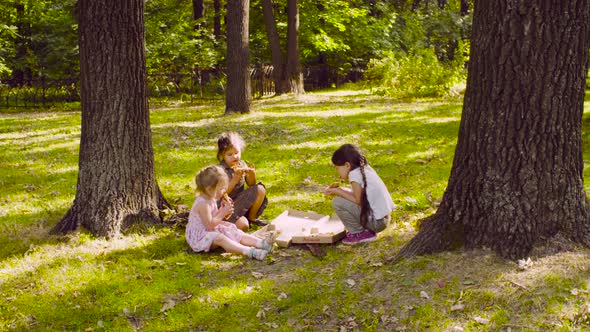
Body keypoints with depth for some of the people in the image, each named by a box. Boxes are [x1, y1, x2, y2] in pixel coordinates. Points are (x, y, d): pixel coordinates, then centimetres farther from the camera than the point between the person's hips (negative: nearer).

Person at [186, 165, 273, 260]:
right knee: (220, 238, -35)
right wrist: (223, 213, -22)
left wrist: (222, 209, 2)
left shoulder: (211, 199, 8)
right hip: (199, 237, -10)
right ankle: (248, 251, -55)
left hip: (213, 231, 10)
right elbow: (209, 225, -27)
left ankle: (261, 243, -23)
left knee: (236, 233, -5)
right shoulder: (202, 204, -24)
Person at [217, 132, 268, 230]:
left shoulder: (242, 164, 1)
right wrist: (236, 178, -30)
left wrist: (252, 174, -16)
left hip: (241, 201, 6)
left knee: (260, 189, -15)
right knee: (243, 226, -29)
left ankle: (252, 217, 5)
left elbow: (251, 185, 7)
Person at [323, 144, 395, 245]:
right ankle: (364, 229, 14)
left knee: (337, 202, -13)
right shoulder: (365, 168, 8)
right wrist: (339, 189, 7)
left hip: (376, 222, -9)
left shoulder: (354, 173, -17)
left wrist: (338, 192, -7)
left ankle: (359, 233, 0)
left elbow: (358, 200, -15)